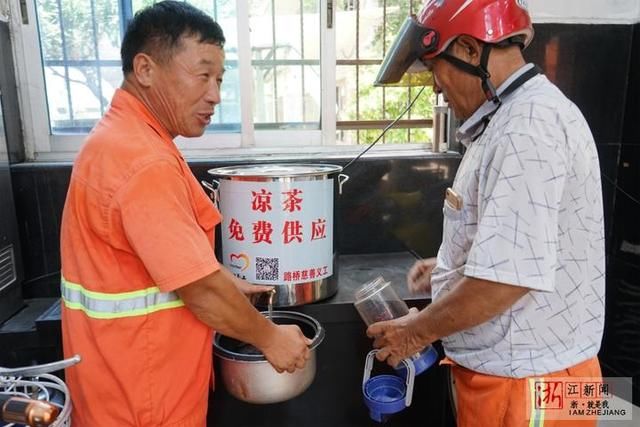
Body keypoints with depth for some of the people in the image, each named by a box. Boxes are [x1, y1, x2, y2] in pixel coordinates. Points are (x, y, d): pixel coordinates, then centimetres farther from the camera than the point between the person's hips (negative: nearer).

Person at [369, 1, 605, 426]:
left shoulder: (527, 128, -24)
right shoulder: (516, 118, 11)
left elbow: (508, 277, -29)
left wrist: (418, 330, -16)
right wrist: (452, 267, 16)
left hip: (524, 379, -9)